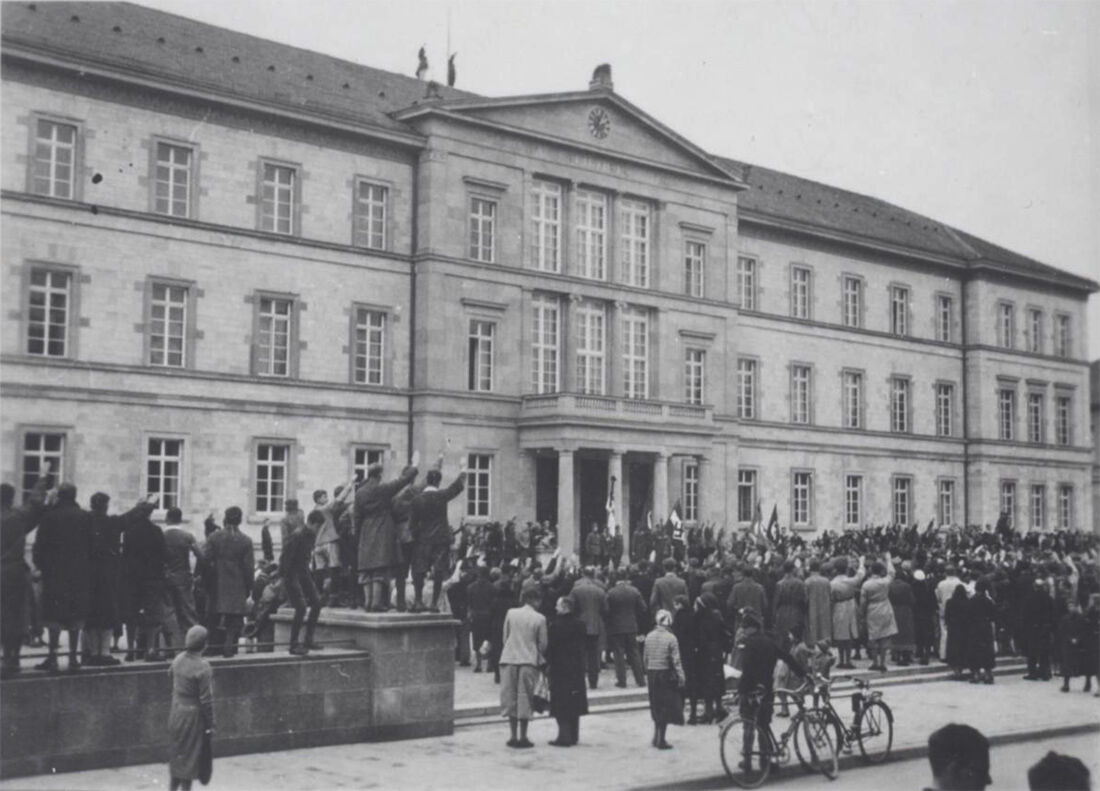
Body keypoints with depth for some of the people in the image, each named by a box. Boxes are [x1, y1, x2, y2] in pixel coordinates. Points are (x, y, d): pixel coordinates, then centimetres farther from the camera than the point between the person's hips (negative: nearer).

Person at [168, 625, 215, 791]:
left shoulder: (178, 659, -4)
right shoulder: (203, 668, -24)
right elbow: (206, 700, -20)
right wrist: (210, 725, -10)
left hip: (176, 713, 7)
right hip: (193, 716, -7)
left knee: (176, 754, 20)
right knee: (190, 758, 7)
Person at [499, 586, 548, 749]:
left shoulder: (511, 613, 0)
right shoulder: (539, 618, -6)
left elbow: (505, 637, 6)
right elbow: (543, 644, -1)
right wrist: (540, 657, 18)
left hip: (509, 658, 2)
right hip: (529, 661, -2)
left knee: (510, 698, 9)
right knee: (525, 699, 5)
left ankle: (513, 736, 11)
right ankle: (523, 737, 5)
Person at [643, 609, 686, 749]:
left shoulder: (649, 637, 2)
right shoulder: (670, 638, -13)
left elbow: (646, 657, 7)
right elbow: (676, 660, -13)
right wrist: (681, 676, -6)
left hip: (651, 674, 5)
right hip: (666, 674, -5)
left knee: (656, 707, 17)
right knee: (666, 706, 3)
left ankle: (657, 737, 23)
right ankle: (661, 740, 4)